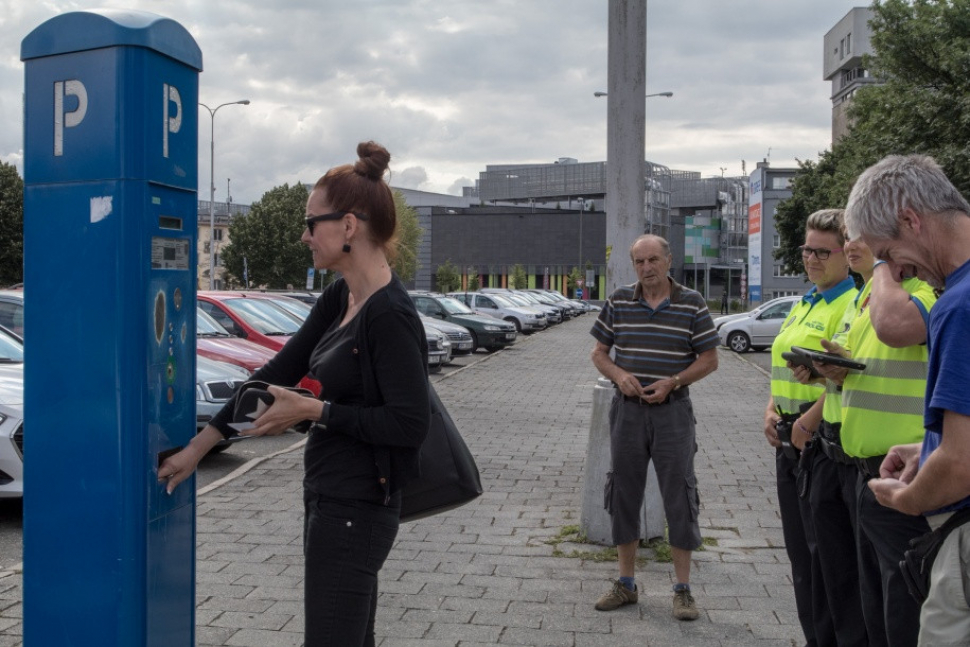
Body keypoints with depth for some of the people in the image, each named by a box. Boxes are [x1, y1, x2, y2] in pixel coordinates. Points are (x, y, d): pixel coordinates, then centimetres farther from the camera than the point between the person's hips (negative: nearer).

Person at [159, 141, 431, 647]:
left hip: (354, 510, -9)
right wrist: (198, 446, 12)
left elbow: (410, 424, -24)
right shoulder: (338, 300, 8)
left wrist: (313, 410, -19)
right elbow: (278, 373, 11)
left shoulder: (390, 316, -20)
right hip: (329, 498, 9)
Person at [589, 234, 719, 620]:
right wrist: (619, 375, -10)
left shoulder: (691, 304, -2)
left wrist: (672, 382, -13)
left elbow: (709, 359, 1)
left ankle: (683, 590, 9)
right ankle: (626, 584, 21)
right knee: (624, 494, 8)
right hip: (627, 409, 3)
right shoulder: (619, 302, 5)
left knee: (679, 497, -1)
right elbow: (599, 352, 10)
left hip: (672, 410, -3)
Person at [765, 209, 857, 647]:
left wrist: (809, 422, -21)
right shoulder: (803, 304, 17)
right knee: (800, 549, 16)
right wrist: (772, 410, 6)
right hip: (790, 441, 9)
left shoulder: (853, 304, -13)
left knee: (825, 551, -1)